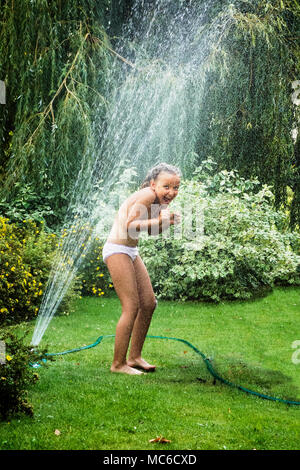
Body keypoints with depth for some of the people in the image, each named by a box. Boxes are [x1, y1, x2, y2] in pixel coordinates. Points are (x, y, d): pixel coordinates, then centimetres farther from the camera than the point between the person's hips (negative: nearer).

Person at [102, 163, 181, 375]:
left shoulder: (158, 200, 8)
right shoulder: (147, 195, -19)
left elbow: (151, 230, 18)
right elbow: (130, 226, -27)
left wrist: (167, 222, 0)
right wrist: (158, 220, -35)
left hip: (131, 252, 10)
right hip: (118, 250, -10)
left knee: (149, 303, 10)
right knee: (132, 306, -10)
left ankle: (134, 357, 20)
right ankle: (118, 364, 0)